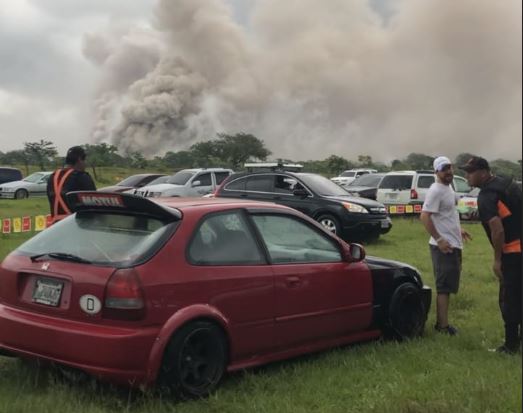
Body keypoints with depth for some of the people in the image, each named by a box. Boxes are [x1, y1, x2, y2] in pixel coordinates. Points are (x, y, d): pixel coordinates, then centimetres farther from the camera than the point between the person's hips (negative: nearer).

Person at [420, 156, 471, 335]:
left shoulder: (448, 187, 13)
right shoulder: (436, 191, -17)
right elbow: (424, 217, -25)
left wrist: (458, 229, 20)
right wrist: (439, 240, -25)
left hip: (453, 244, 10)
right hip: (444, 246, -10)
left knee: (447, 286, 15)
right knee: (444, 286, -7)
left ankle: (441, 323, 23)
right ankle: (443, 325, -2)